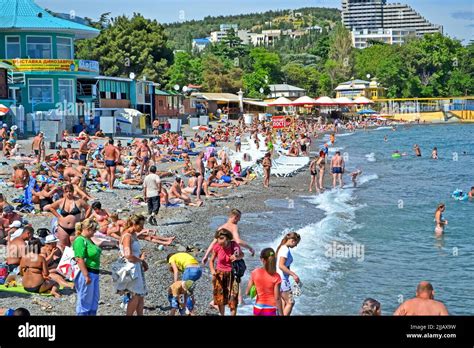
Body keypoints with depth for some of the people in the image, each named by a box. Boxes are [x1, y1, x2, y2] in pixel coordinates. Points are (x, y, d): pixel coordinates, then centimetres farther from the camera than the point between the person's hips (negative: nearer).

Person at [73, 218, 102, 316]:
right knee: (85, 301, -1)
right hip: (85, 273, -10)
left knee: (94, 300, 16)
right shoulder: (80, 240, -16)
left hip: (94, 274, 10)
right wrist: (86, 276, -24)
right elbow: (80, 259, -22)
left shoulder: (88, 240, 14)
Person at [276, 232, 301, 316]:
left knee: (284, 303, 12)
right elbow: (281, 265, -24)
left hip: (278, 278, 10)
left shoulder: (282, 248, 14)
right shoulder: (286, 250, -15)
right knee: (290, 302, -7)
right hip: (282, 279, -10)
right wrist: (293, 274, -24)